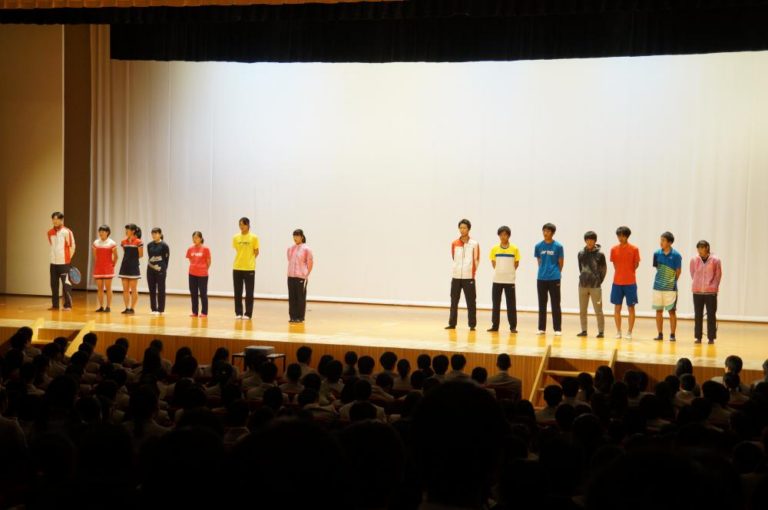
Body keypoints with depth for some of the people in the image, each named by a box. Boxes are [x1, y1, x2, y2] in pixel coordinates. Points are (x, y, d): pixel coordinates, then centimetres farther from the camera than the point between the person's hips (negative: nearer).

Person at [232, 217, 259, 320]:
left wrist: (249, 261, 3)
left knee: (249, 293, 1)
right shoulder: (236, 237, 4)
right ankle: (238, 313, 15)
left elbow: (256, 252, 2)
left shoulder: (254, 238, -4)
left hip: (249, 268, -3)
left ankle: (248, 314, 7)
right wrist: (241, 260, 8)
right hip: (237, 268, 3)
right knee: (237, 292, 6)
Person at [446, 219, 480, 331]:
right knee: (454, 301, 6)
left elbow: (476, 260, 1)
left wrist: (472, 272, -2)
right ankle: (452, 323, 14)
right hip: (456, 276, 3)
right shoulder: (454, 244, 6)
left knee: (471, 302, -2)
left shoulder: (474, 244, -1)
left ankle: (472, 325, 4)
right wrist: (458, 269, 13)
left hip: (469, 277, -3)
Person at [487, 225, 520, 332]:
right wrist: (499, 271, 4)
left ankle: (513, 326, 5)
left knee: (511, 304, 0)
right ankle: (495, 325, 12)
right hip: (497, 280, 2)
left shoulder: (514, 249, -1)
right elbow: (493, 263, 11)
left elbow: (516, 263, 5)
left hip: (510, 280, -2)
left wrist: (509, 272, 2)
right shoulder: (494, 249, 3)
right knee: (496, 304, 5)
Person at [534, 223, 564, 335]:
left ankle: (557, 329, 4)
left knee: (555, 305, 0)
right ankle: (542, 328, 16)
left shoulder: (558, 246, -4)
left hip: (554, 279, -3)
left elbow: (560, 263, 4)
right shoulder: (538, 246, 3)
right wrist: (544, 271, 8)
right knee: (542, 304, 9)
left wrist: (556, 273, 6)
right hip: (541, 278, 3)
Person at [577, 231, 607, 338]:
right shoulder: (581, 254, 4)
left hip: (595, 286, -4)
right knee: (582, 310, 8)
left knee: (598, 310, -2)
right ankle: (584, 330, 18)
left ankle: (601, 332, 4)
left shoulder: (600, 254, -4)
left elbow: (604, 269, 0)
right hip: (582, 285, 4)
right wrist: (584, 278, 6)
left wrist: (599, 281, -3)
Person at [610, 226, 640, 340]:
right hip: (617, 282, 2)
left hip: (630, 283, -2)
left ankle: (629, 332, 8)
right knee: (617, 307, 5)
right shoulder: (614, 249, 3)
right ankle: (618, 331, 15)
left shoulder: (634, 249, -4)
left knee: (631, 307, 2)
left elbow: (636, 264, 4)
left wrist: (629, 273, 7)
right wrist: (621, 274, 8)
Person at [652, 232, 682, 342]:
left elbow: (678, 271, -1)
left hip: (670, 287, -4)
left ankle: (672, 335, 7)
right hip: (658, 286, 4)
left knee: (672, 311, 0)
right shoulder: (657, 253, 1)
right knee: (659, 311, 7)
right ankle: (660, 334, 15)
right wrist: (661, 279, 9)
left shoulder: (676, 255, -9)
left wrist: (672, 281, 5)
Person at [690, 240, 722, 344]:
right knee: (698, 315, 6)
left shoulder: (715, 260, -4)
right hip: (697, 291, 2)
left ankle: (711, 338, 7)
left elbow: (718, 275, 2)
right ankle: (698, 337, 14)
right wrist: (697, 285, 7)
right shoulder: (694, 260, 0)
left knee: (711, 315, 0)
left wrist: (713, 287, -1)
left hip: (711, 292, -2)